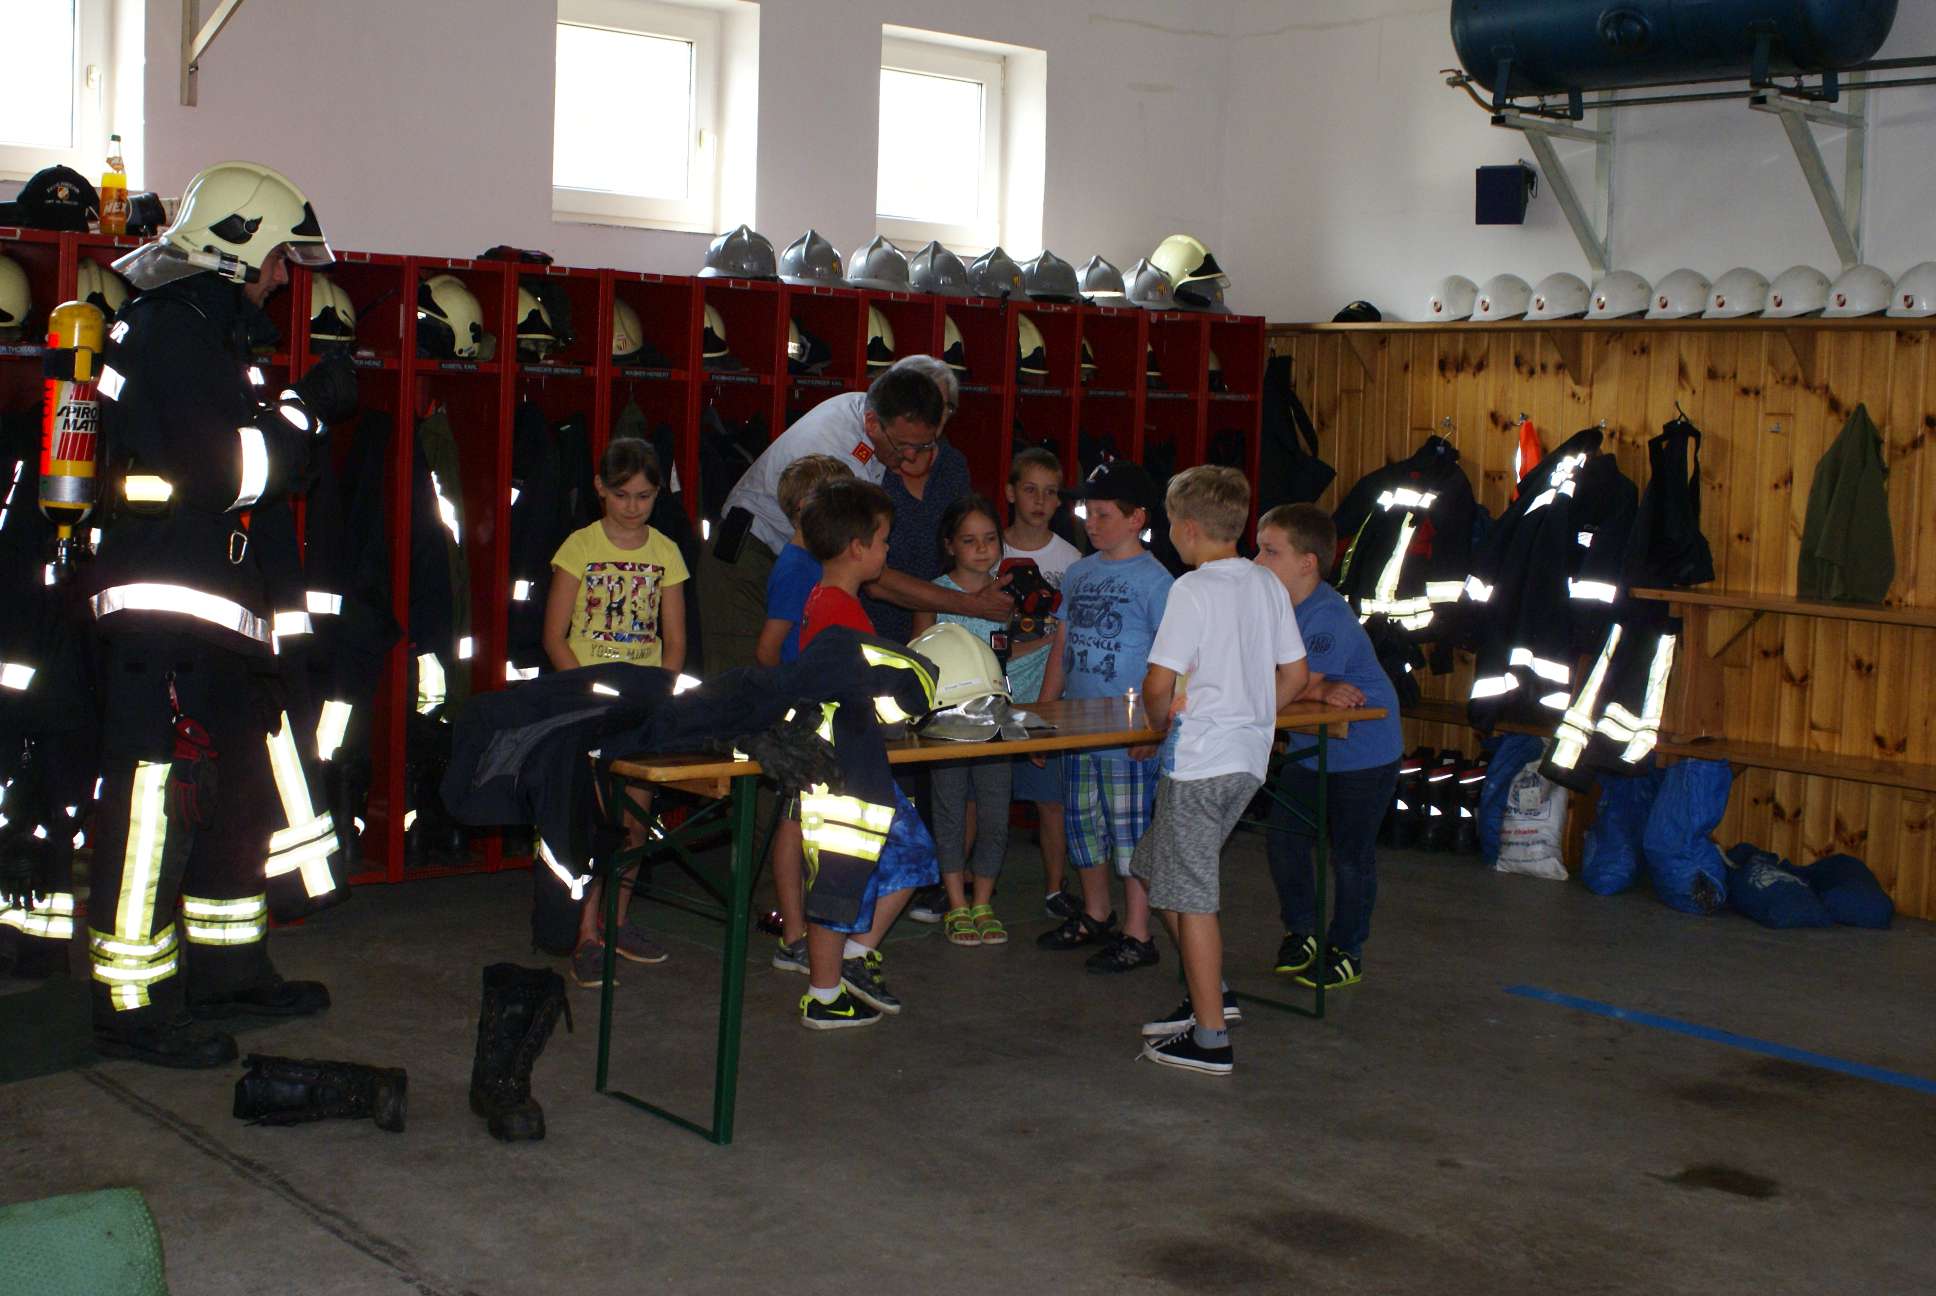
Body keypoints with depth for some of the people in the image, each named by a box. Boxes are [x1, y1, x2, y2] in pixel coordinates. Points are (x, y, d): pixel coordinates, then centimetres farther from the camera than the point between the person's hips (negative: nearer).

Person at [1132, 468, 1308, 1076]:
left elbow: (1160, 682, -20)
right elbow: (1295, 673, 13)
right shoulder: (1268, 585, 7)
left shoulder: (1193, 590, -15)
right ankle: (1211, 994, 25)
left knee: (1191, 895, 0)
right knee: (1158, 868, 21)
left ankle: (1210, 1040, 5)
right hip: (1250, 757, 8)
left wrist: (1160, 720, 0)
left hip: (1201, 760, -8)